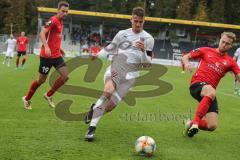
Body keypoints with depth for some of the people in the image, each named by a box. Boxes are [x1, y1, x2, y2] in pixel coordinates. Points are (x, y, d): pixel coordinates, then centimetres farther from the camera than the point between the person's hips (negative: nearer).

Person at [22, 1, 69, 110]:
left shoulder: (60, 22, 13)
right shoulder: (53, 20, -14)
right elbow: (42, 33, -26)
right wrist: (46, 47, -38)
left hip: (57, 55, 8)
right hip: (47, 55, -8)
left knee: (65, 76, -4)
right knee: (41, 80, 3)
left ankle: (49, 95, 13)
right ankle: (27, 99, 24)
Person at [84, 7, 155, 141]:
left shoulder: (148, 39, 7)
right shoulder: (122, 33, 12)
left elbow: (147, 64, 6)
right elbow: (111, 48, 24)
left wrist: (143, 51, -12)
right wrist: (98, 55, 6)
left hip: (130, 75, 0)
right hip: (116, 67, 0)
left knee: (110, 106, -9)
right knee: (108, 91, -32)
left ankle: (95, 108, 28)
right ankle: (92, 127, -26)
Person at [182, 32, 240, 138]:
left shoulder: (230, 62, 12)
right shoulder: (206, 51, 9)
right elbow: (185, 57, 12)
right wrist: (187, 63, -10)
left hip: (210, 92, 3)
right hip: (197, 84, -3)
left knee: (212, 126, -8)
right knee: (211, 92, -40)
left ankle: (190, 124, 22)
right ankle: (195, 122, -34)